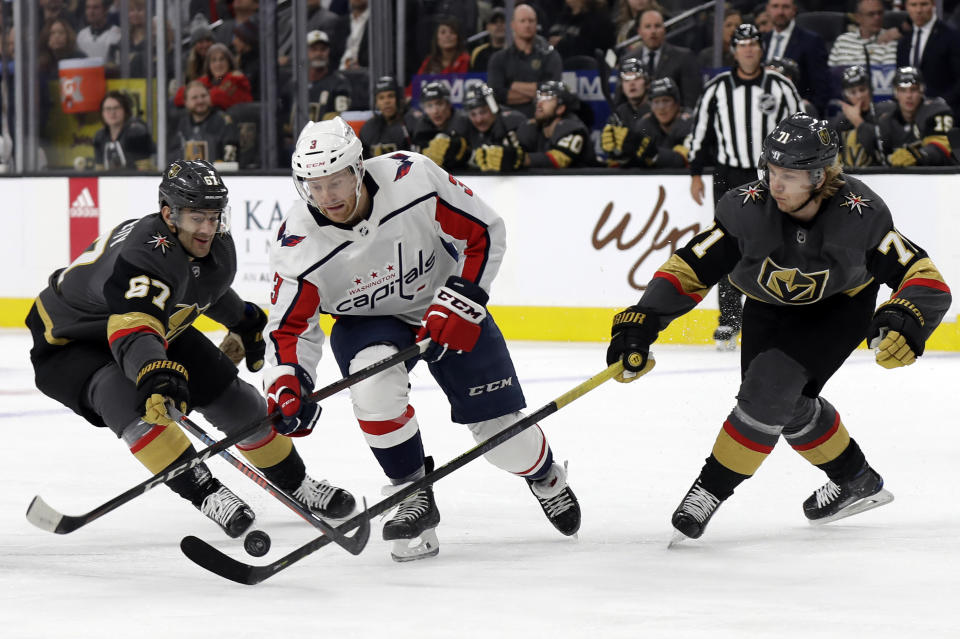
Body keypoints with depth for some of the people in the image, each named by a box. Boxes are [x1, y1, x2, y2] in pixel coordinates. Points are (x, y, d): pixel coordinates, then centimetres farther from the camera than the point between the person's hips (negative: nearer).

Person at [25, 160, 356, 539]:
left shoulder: (218, 247, -11)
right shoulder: (141, 255, -39)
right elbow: (132, 331, -55)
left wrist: (245, 325, 31)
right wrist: (155, 375, -74)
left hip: (159, 328, 8)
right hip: (70, 344, -8)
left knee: (231, 395, 3)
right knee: (128, 400, -37)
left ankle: (295, 483, 23)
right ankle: (206, 493, -33)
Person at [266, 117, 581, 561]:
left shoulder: (413, 178, -30)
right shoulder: (298, 247, -25)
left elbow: (483, 232, -17)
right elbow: (289, 326, -16)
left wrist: (461, 301, -24)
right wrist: (287, 388, -33)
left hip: (442, 305, 0)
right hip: (367, 323, 0)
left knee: (500, 431, -1)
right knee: (374, 381, -34)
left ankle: (546, 477, 37)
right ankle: (414, 496, -13)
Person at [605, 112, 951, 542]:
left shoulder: (860, 213, -33)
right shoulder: (747, 208, -30)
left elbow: (927, 280, -31)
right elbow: (688, 269, -26)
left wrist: (904, 321, -51)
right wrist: (640, 324, -36)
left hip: (840, 308, -4)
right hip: (769, 309, 4)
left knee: (771, 383, -22)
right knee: (788, 406, 1)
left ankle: (711, 490, -9)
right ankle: (855, 480, 28)